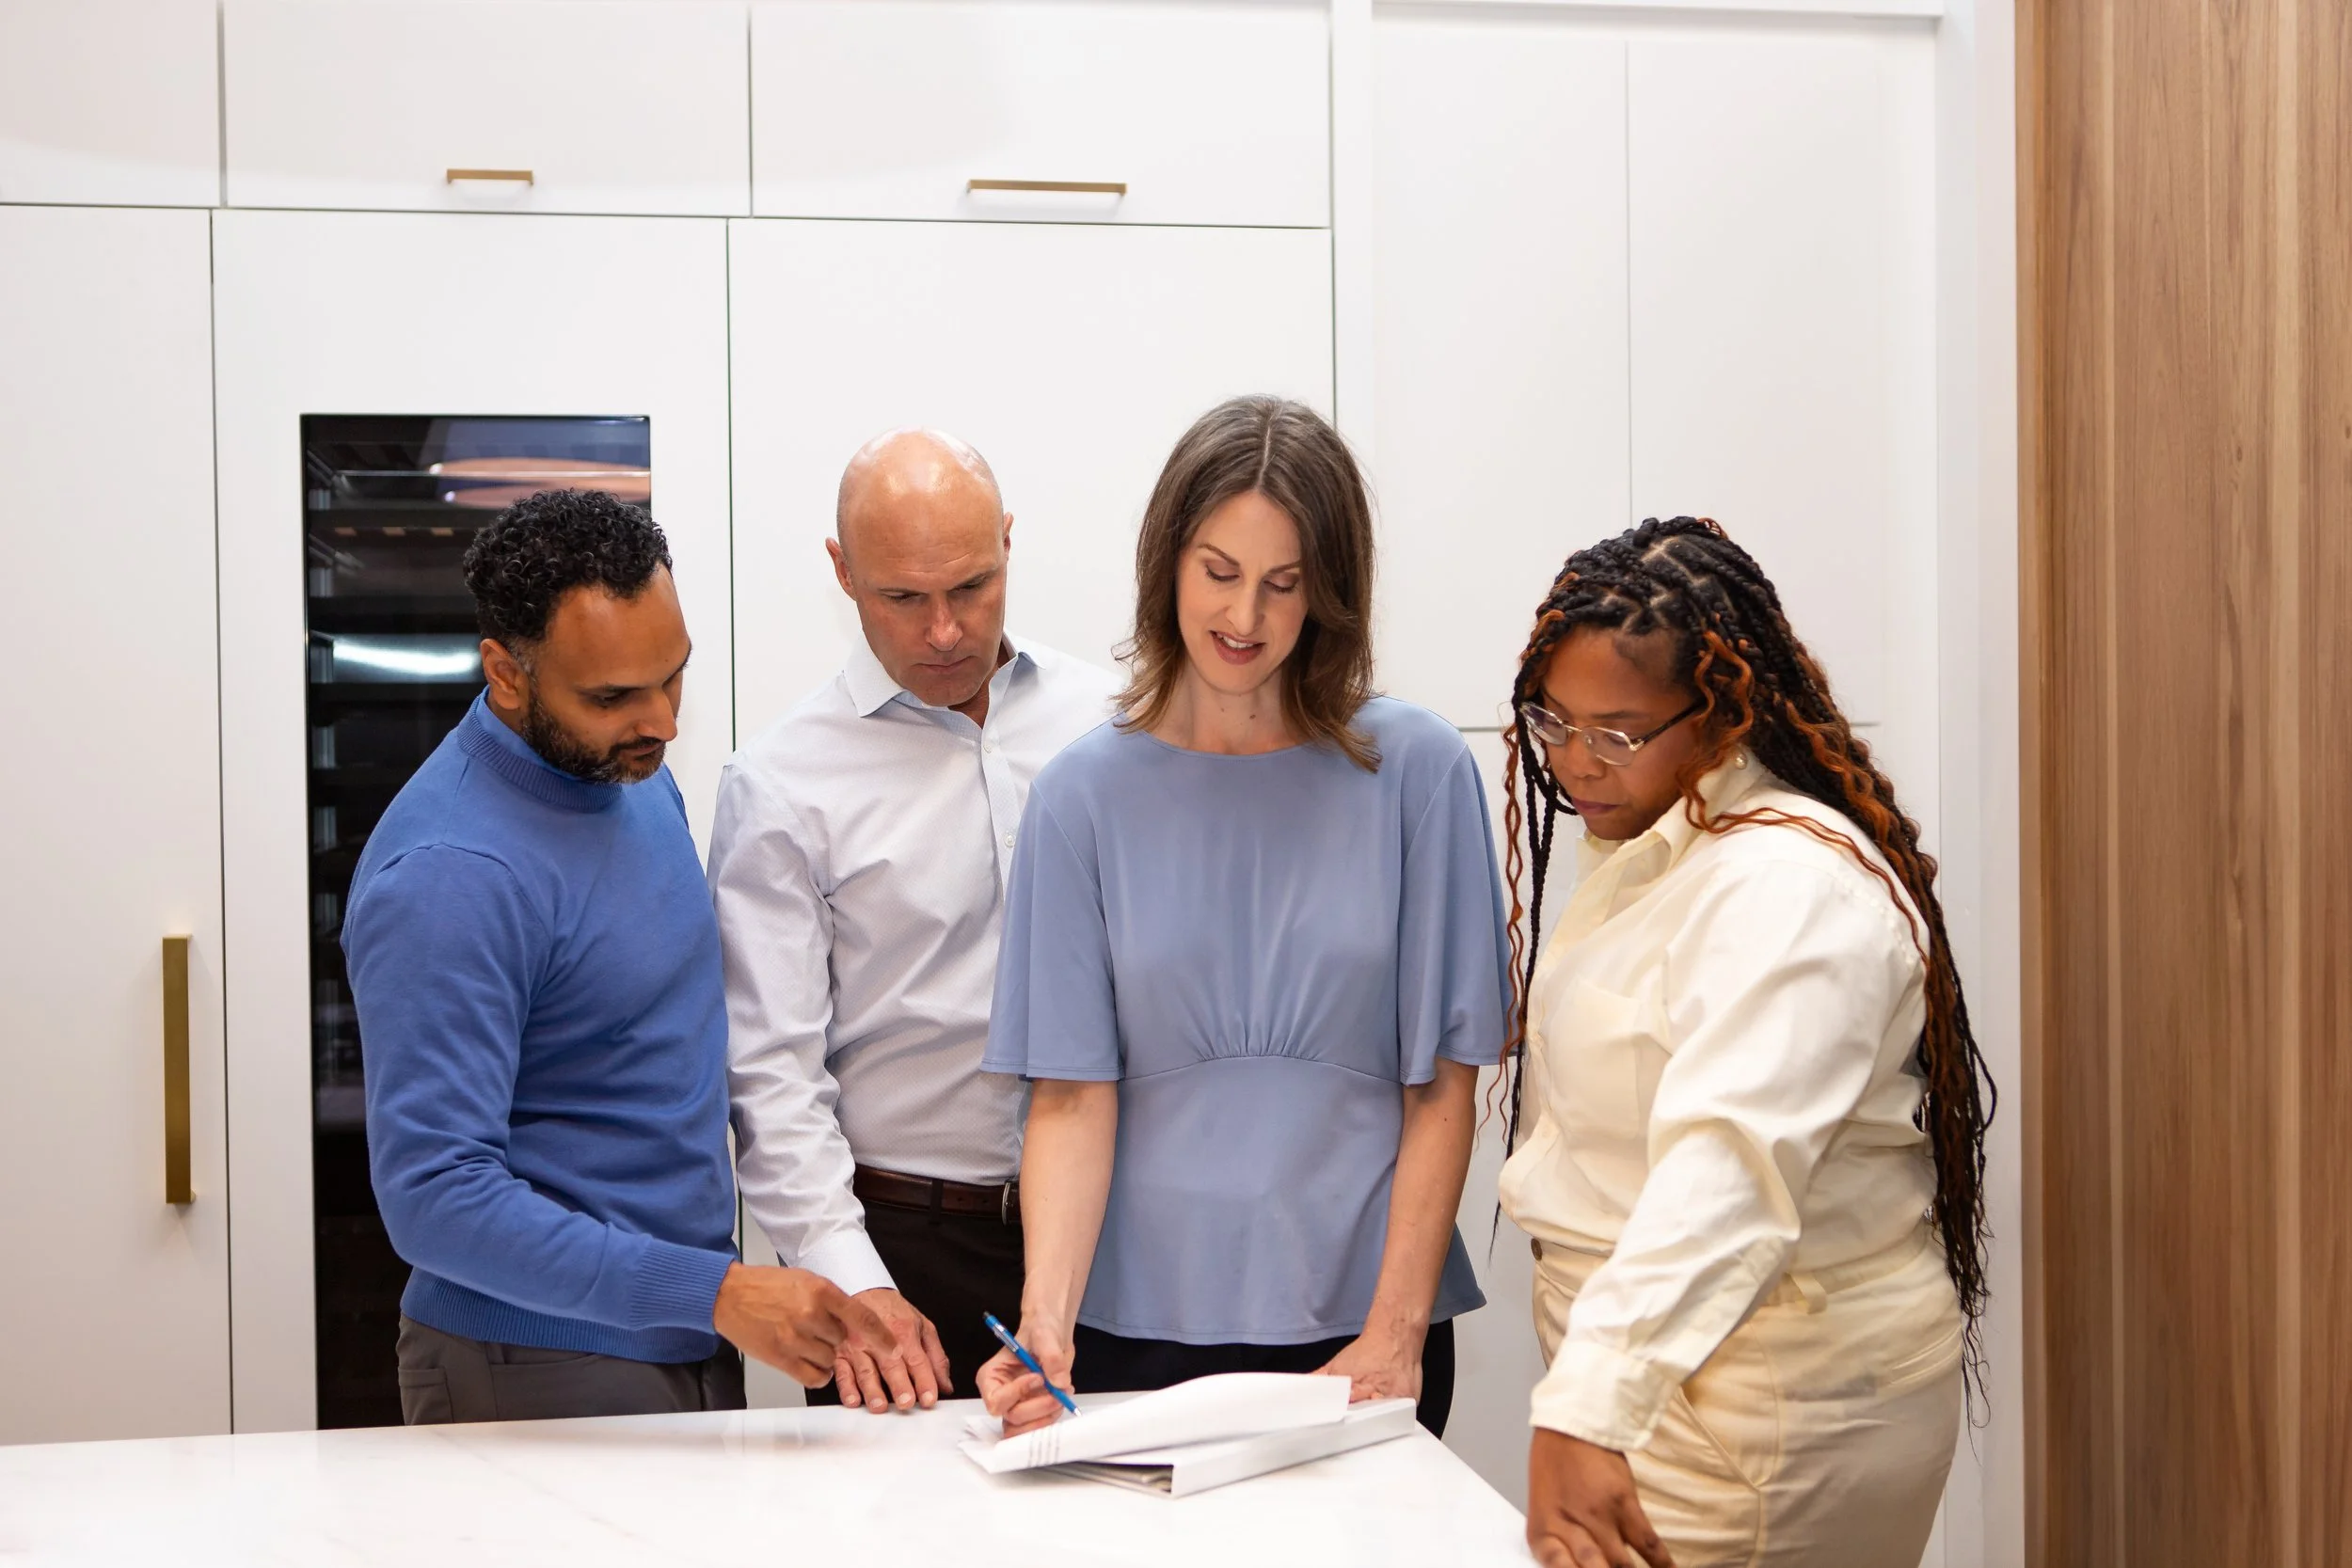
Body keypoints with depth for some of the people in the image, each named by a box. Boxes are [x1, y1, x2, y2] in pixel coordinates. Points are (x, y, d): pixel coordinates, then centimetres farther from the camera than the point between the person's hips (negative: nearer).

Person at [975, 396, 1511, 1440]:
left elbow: (1443, 1086, -3)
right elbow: (1071, 1093, -5)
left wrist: (1397, 1329, -9)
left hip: (1356, 1324, 0)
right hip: (1140, 1321, 1)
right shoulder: (1087, 793, 0)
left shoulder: (1414, 770, -2)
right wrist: (1047, 1316, -19)